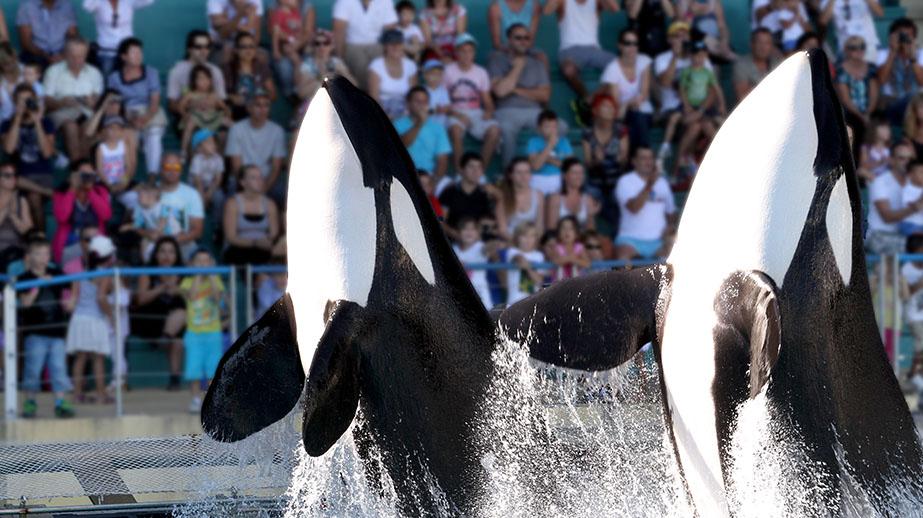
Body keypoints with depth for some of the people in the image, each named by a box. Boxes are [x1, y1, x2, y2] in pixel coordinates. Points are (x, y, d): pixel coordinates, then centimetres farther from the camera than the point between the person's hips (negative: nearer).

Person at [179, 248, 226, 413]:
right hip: (194, 332, -1)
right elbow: (190, 296, -18)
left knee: (213, 368, 0)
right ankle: (196, 399, 5)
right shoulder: (188, 282, 2)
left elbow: (218, 297, -13)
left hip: (213, 332, 1)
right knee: (193, 369, -4)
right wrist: (198, 276, -12)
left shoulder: (215, 281, 5)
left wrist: (211, 277, -11)